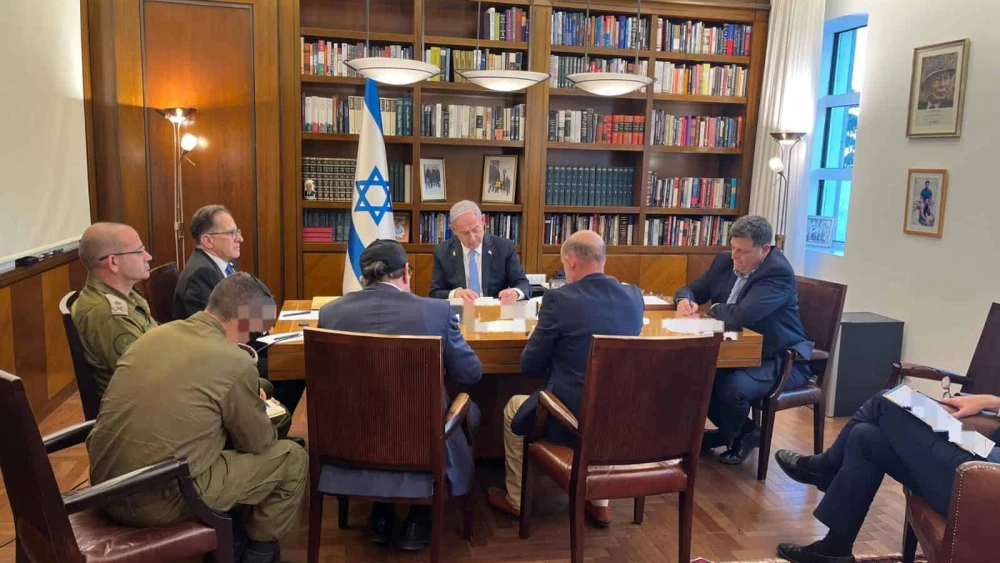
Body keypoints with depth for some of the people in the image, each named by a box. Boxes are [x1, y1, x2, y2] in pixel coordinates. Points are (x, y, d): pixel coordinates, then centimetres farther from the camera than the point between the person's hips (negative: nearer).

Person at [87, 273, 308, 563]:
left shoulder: (155, 334, 5)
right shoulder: (236, 362, -15)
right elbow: (258, 442, 0)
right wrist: (257, 408, 20)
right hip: (159, 501, -7)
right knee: (292, 458, 6)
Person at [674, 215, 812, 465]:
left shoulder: (779, 272, -22)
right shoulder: (725, 261, 1)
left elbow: (741, 315, -35)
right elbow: (692, 289, 14)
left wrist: (713, 308, -14)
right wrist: (686, 300, -11)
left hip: (780, 360, -8)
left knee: (732, 386, -31)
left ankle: (735, 436, 5)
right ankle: (737, 430, 10)